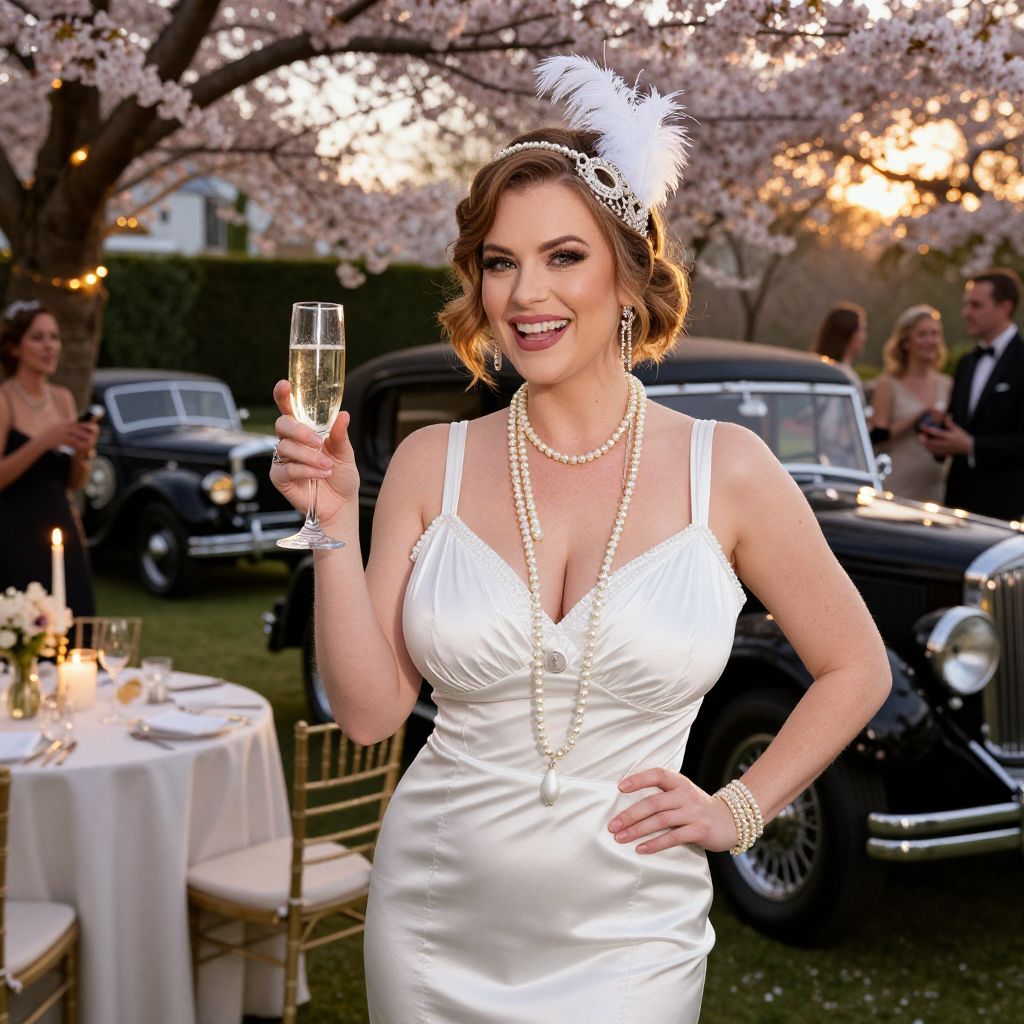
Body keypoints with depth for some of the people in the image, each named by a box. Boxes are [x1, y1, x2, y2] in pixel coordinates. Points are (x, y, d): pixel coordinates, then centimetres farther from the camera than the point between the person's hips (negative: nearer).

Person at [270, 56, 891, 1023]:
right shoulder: (431, 464, -3)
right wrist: (335, 524, -13)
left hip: (623, 944, -1)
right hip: (432, 934, 2)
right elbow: (369, 710, -5)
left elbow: (856, 669, 4)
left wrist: (739, 809, -2)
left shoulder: (724, 468, -7)